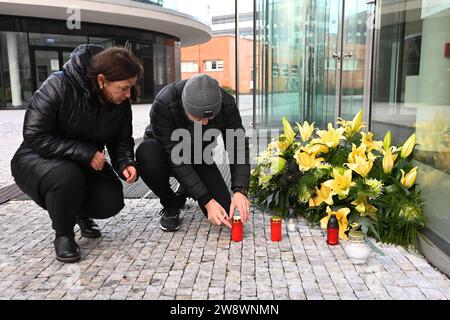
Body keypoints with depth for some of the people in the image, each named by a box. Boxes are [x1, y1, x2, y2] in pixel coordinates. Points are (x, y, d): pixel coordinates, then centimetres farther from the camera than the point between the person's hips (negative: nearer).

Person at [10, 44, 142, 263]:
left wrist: (125, 163, -23)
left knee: (112, 202, -19)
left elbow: (121, 141, 0)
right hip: (37, 159, -4)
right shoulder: (58, 86, -26)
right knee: (68, 177, -38)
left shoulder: (121, 102, -10)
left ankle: (81, 212, 19)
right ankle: (63, 234, -8)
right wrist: (85, 152, -32)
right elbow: (34, 136, -25)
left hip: (85, 163, 5)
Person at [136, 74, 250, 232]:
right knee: (146, 154, -39)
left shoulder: (227, 104, -25)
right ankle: (171, 205, -10)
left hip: (198, 155, 2)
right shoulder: (163, 106, -35)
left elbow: (238, 146, -22)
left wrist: (240, 190, -37)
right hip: (166, 151, -2)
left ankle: (185, 190, 18)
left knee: (224, 211, -16)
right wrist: (207, 201, -37)